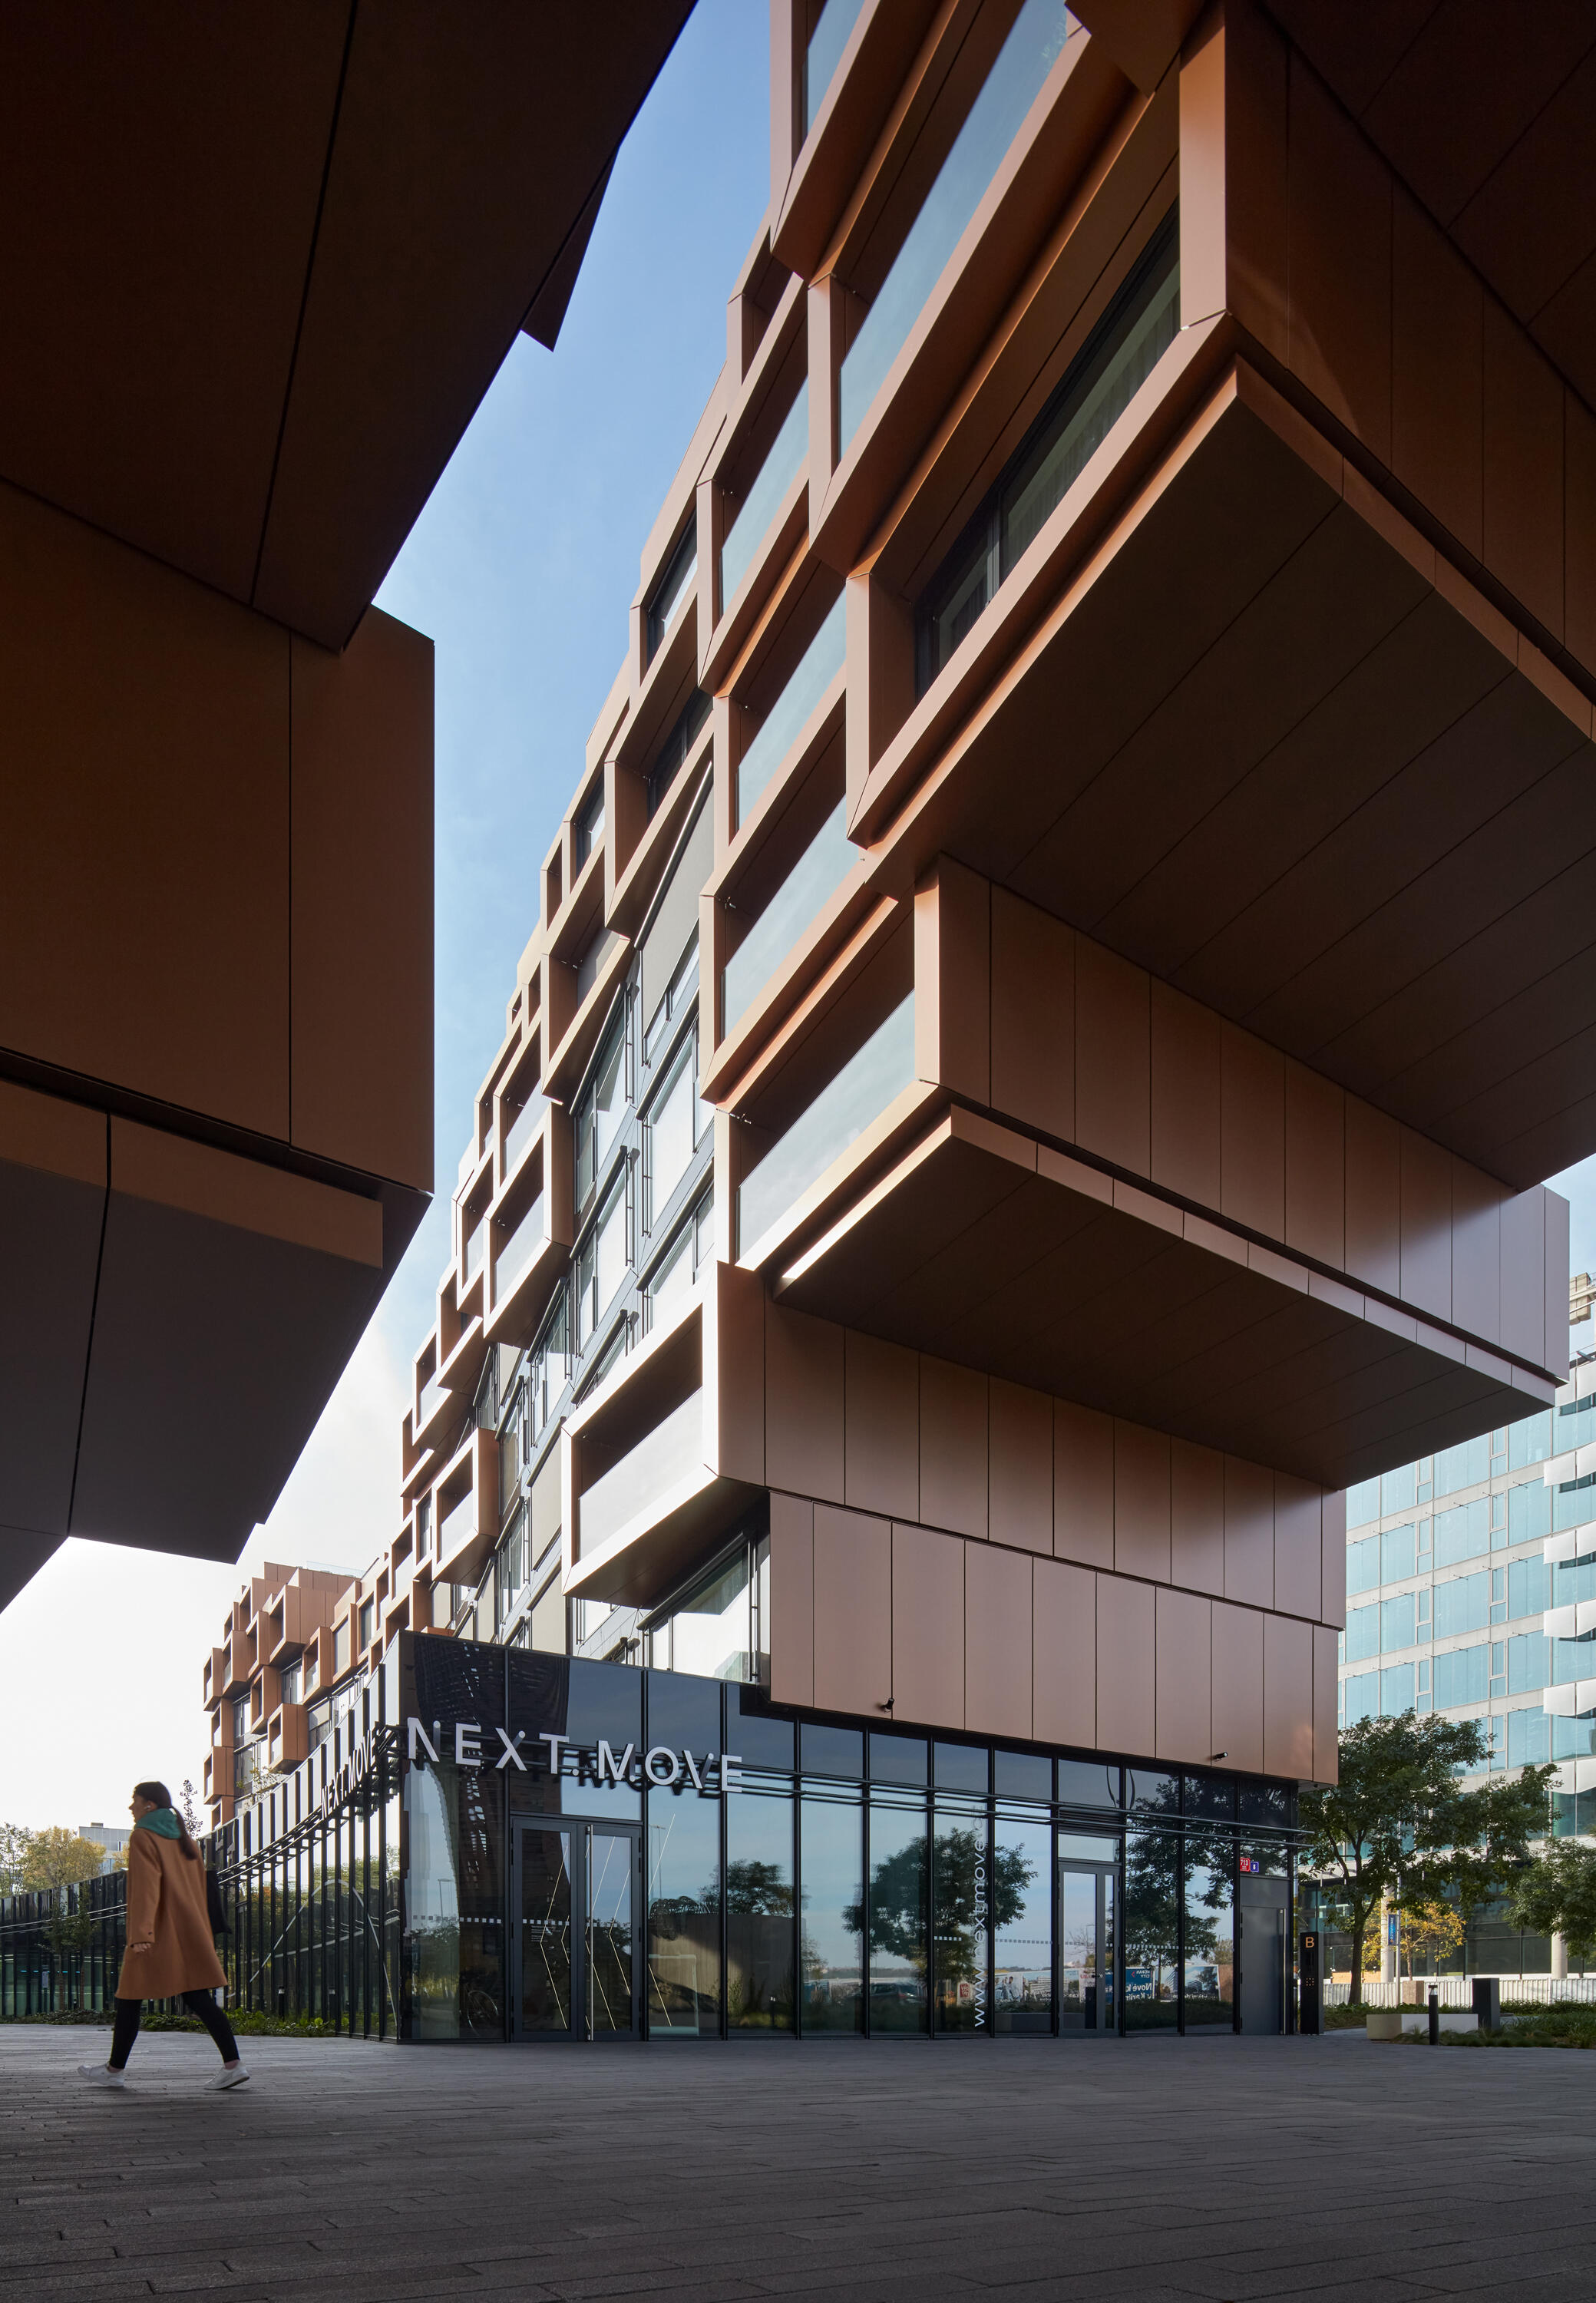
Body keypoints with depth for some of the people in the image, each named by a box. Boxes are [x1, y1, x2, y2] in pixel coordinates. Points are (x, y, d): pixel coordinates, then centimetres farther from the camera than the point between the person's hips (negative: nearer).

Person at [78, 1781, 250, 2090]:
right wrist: (202, 1934, 25)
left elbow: (146, 1887, -19)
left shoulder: (143, 1837, -7)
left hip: (155, 1936, -7)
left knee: (129, 1999, 9)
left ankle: (115, 2070, 20)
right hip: (188, 1933, 7)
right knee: (199, 1999, 2)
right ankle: (232, 2064, -9)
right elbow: (199, 1887, 20)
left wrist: (140, 1933, -26)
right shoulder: (183, 1838, 16)